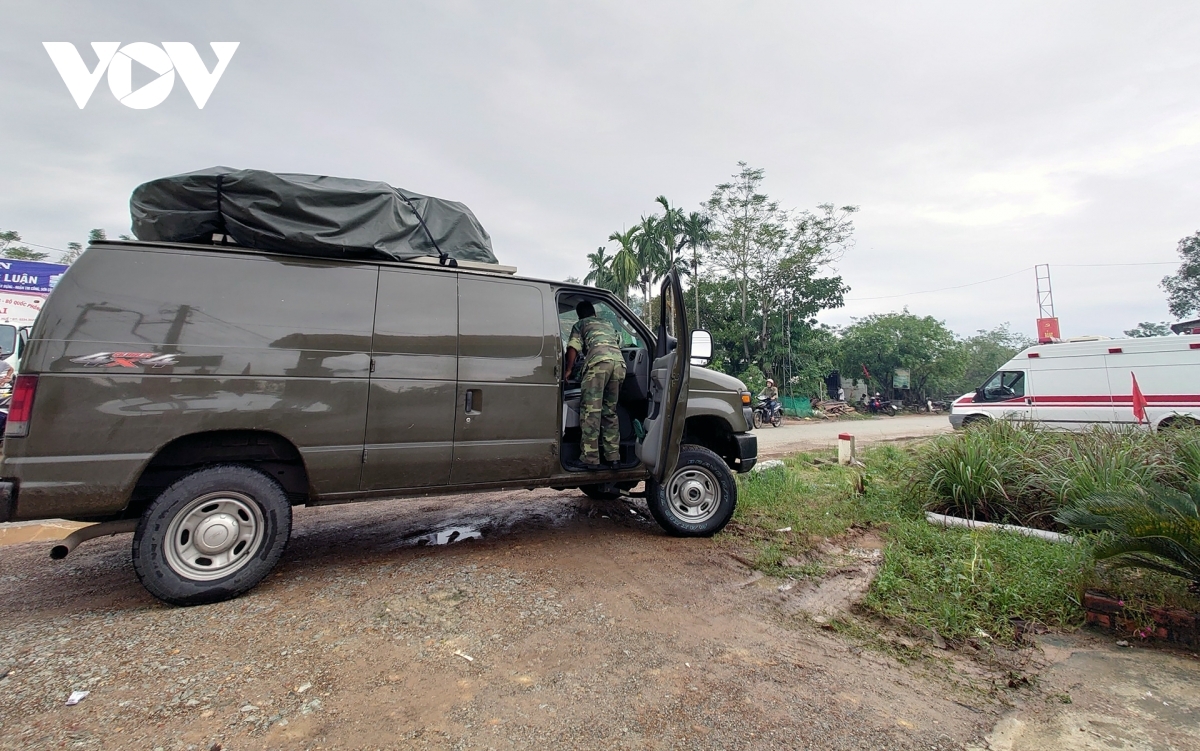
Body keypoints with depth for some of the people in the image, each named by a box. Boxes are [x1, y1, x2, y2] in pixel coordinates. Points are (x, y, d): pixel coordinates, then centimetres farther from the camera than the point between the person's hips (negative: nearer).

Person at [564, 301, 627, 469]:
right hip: (619, 362, 5)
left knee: (591, 411, -5)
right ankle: (613, 455, 13)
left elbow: (573, 348, 9)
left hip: (599, 360, -5)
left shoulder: (580, 325, 23)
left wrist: (569, 370, 19)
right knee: (610, 411, 14)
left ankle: (590, 458, -10)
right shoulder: (609, 325, 39)